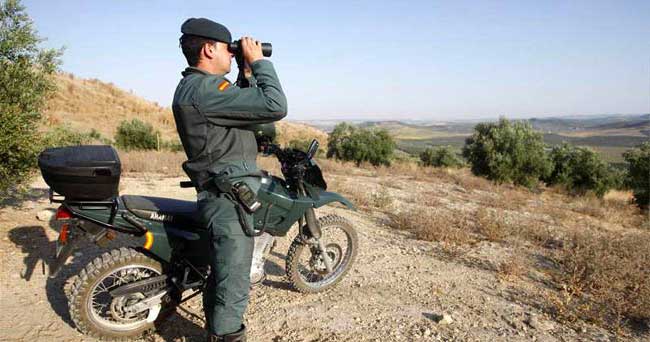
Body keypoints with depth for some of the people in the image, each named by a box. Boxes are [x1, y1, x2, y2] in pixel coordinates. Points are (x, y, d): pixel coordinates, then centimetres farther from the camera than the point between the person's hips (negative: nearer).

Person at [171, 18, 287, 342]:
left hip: (222, 195, 11)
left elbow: (244, 105, 24)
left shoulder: (192, 86, 14)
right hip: (230, 197, -11)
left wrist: (248, 74, 15)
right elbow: (275, 106, -22)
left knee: (222, 275, 25)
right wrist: (258, 62, -10)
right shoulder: (205, 89, -19)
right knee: (233, 287, 0)